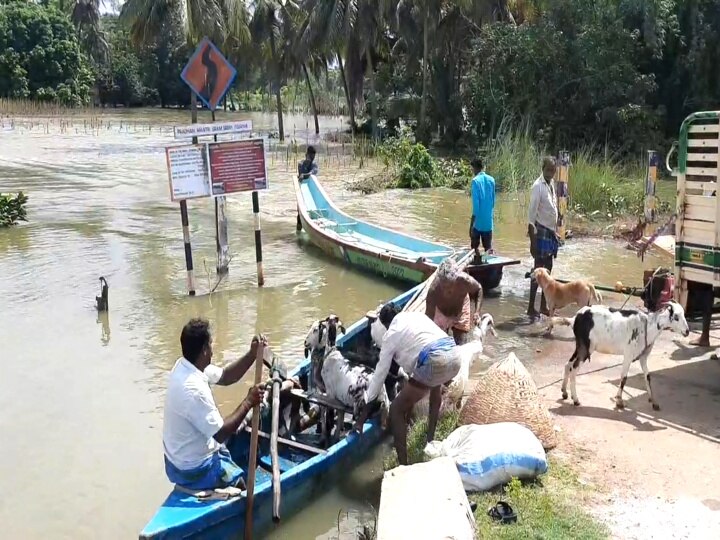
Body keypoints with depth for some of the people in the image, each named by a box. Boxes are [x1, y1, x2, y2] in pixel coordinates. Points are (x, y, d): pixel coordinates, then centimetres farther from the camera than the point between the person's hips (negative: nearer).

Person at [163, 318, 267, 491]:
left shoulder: (184, 366, -6)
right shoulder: (193, 390, -34)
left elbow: (225, 376, 6)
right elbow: (221, 433, -28)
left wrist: (252, 354, -8)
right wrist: (248, 402, -20)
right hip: (194, 469, -9)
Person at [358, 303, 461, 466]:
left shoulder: (391, 333, 13)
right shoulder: (418, 315, 29)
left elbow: (380, 373, 15)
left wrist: (364, 413, 21)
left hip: (434, 362, -7)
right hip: (454, 355, 7)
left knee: (396, 409, 8)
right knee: (435, 384, 41)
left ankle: (403, 466, 4)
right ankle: (430, 438, 52)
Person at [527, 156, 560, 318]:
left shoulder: (552, 184, 9)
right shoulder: (538, 187, -17)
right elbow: (531, 215, -19)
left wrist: (555, 232, 17)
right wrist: (532, 241, -21)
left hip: (551, 231, 9)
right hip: (541, 232, -9)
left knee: (548, 269, 13)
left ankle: (543, 305, 21)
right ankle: (531, 307, 0)